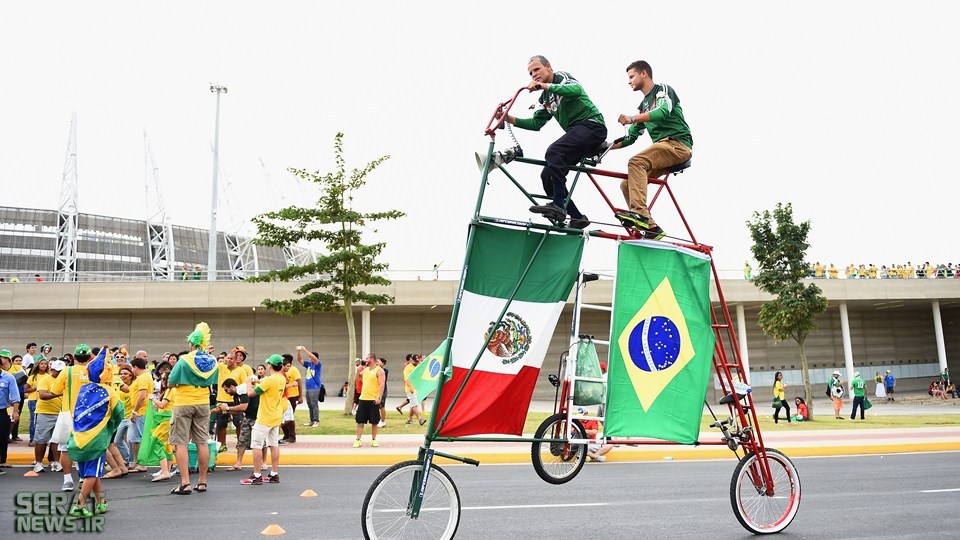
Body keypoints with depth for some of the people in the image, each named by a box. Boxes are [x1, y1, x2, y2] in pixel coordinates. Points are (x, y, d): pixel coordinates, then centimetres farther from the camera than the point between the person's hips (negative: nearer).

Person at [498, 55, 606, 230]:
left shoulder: (562, 77, -2)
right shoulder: (545, 98, 21)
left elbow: (577, 90, -24)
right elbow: (536, 123, 15)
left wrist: (545, 86, -32)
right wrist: (510, 119, 3)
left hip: (592, 125, -9)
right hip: (575, 133, 9)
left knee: (553, 152, -31)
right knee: (548, 175, -1)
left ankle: (558, 206, -32)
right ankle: (577, 217, 2)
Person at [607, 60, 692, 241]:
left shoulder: (663, 90, 2)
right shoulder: (643, 105, 25)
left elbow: (663, 112, -21)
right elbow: (631, 137, 24)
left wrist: (632, 118, -33)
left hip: (678, 144, -8)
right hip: (663, 148, 8)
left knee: (636, 162, -30)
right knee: (627, 184, -4)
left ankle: (640, 213, -40)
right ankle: (650, 228, -8)